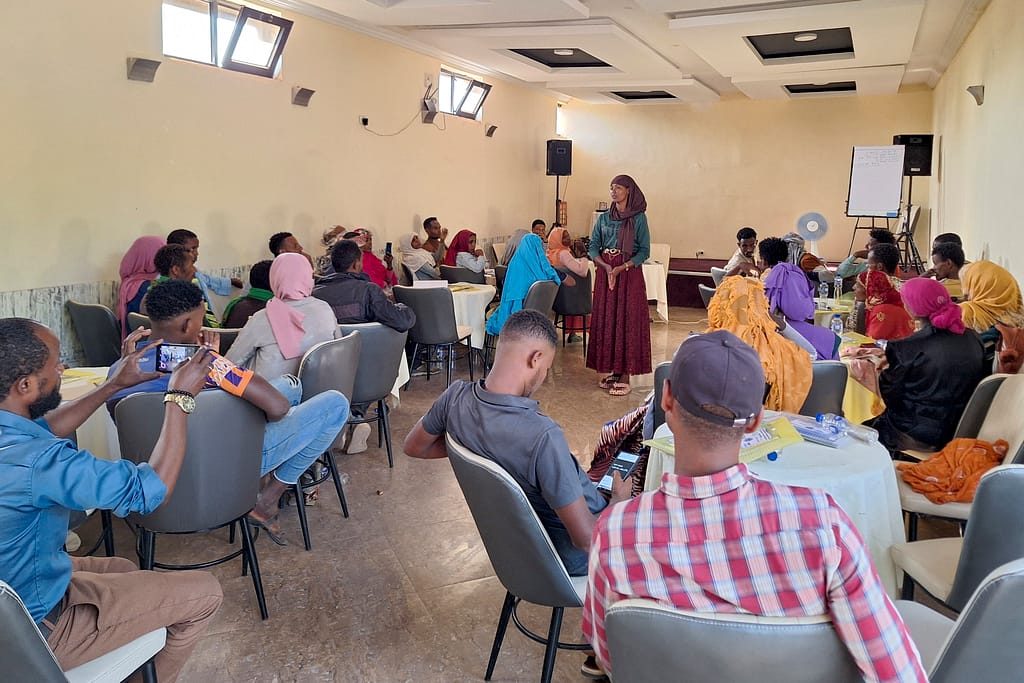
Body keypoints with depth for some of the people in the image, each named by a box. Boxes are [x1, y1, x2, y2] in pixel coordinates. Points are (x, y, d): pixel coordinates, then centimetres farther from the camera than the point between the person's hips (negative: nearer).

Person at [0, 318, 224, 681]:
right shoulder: (34, 461, -36)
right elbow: (152, 488, -29)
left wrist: (115, 384, 9)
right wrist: (179, 398, -21)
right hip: (35, 629, -9)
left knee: (124, 571, 28)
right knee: (204, 593, -1)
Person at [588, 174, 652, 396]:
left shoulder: (639, 218, -2)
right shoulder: (603, 218, 11)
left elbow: (644, 251, -6)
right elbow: (593, 247, 6)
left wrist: (621, 268, -18)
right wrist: (606, 266, -12)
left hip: (629, 273, -5)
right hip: (605, 272, 5)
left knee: (628, 321, -5)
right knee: (606, 320, 4)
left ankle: (625, 376, -3)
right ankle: (614, 371, 14)